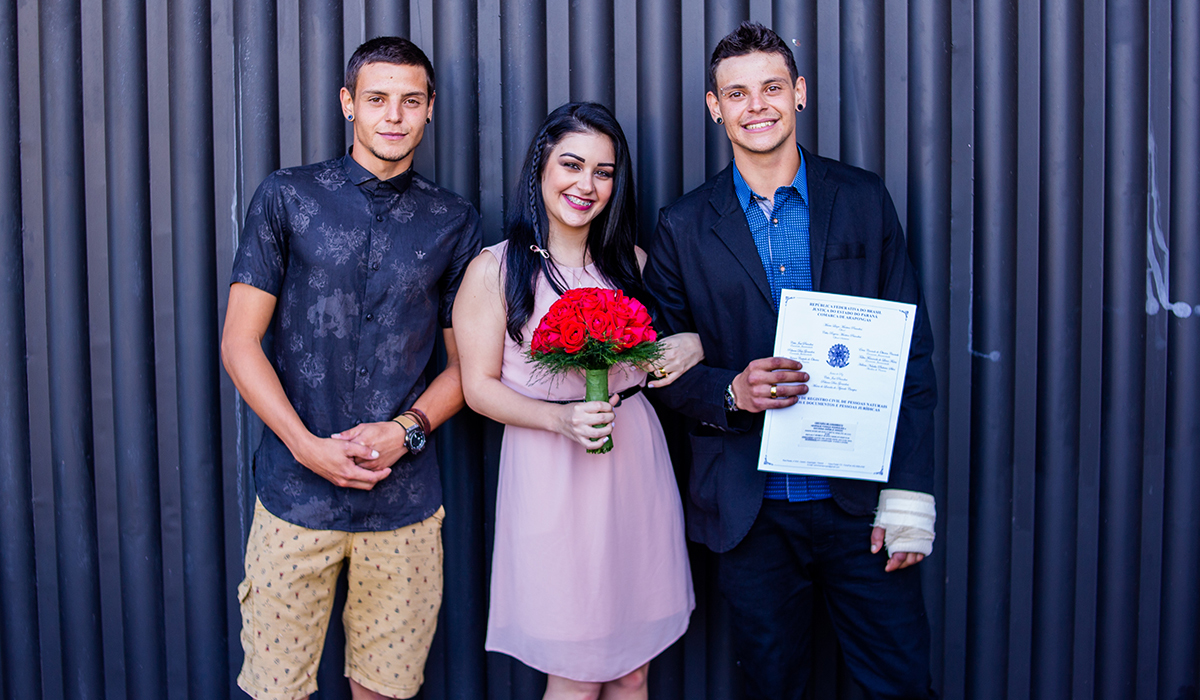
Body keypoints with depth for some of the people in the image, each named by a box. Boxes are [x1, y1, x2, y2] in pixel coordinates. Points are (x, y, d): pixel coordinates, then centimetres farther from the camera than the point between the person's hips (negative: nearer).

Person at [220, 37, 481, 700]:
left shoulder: (453, 221, 7)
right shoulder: (287, 197, 2)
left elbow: (465, 359, 10)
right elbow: (239, 342, 1)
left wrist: (407, 429, -8)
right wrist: (307, 445, -10)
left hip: (405, 493, 1)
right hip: (298, 488, -1)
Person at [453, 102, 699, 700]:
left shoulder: (633, 262, 9)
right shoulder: (495, 269, -4)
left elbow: (658, 350, 18)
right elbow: (479, 386, -4)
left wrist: (691, 346, -5)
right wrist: (559, 419, -20)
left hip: (635, 464, 4)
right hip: (551, 474, -4)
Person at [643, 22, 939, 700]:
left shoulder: (864, 200, 2)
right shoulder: (685, 227, 2)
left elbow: (912, 350, 1)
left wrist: (909, 493, -6)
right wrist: (729, 392, -16)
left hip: (859, 498, 0)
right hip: (750, 510, 0)